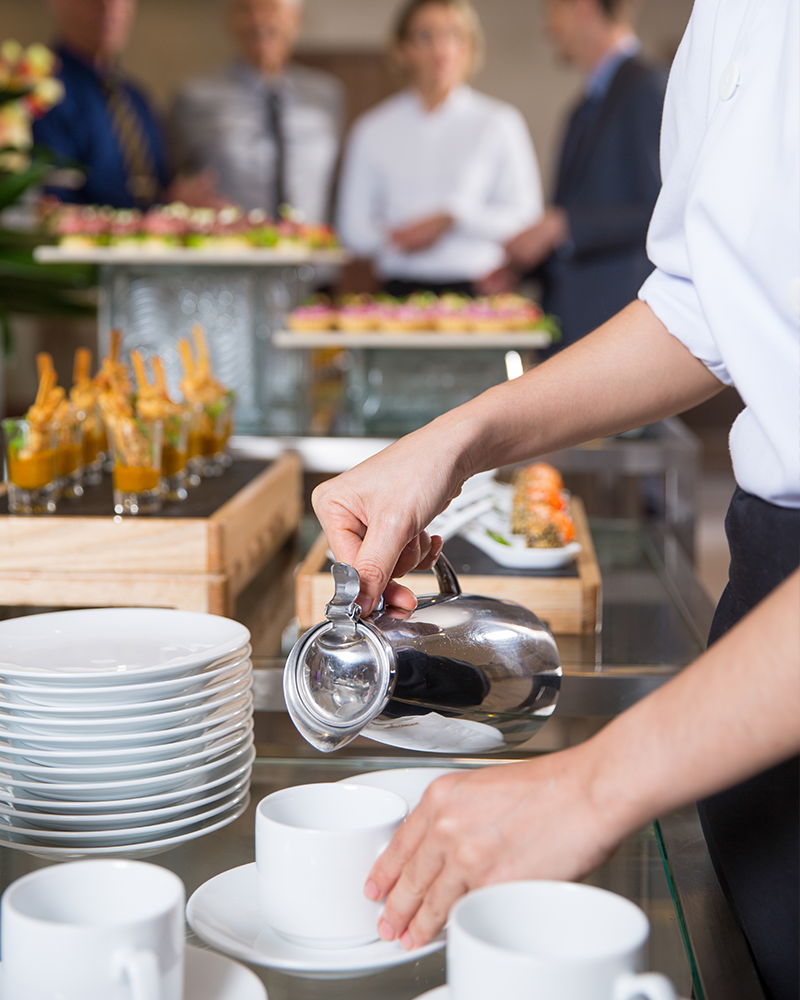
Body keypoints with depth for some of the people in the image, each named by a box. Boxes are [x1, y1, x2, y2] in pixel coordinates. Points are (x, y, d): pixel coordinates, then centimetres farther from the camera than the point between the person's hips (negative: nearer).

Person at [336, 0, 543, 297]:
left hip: (476, 290, -1)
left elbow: (525, 217, 2)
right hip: (402, 289, 1)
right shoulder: (373, 130, 10)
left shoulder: (499, 124, 6)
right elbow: (353, 229, 10)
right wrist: (393, 237, -10)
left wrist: (452, 217, -9)